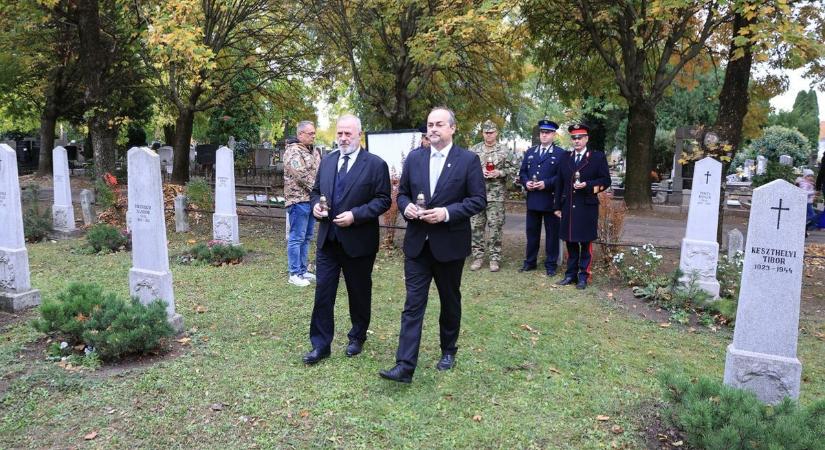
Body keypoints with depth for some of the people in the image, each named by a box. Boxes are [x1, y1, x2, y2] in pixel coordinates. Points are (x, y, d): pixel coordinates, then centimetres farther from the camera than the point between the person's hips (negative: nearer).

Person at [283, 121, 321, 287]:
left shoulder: (314, 152, 16)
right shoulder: (293, 151, -10)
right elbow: (302, 175, -19)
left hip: (312, 200, 9)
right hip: (299, 200, -9)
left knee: (306, 238, 13)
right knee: (296, 238, -4)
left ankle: (303, 270, 22)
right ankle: (294, 274, 2)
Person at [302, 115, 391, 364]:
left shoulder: (376, 164, -8)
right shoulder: (326, 161, 9)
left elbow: (383, 200, -10)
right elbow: (316, 191, 18)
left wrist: (355, 215, -20)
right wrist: (316, 204, -4)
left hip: (358, 241, -4)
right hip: (327, 239, 4)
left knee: (359, 292, 12)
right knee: (323, 292, 3)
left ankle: (357, 337, 33)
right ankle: (320, 344, 13)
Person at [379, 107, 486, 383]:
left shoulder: (468, 160, -5)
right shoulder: (414, 157, 6)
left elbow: (479, 200, -7)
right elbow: (402, 193, 12)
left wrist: (447, 213, -20)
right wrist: (406, 207, -11)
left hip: (450, 243, -2)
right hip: (417, 243, 2)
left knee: (450, 300, 15)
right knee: (413, 303, -2)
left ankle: (448, 350, 35)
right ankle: (405, 366, -1)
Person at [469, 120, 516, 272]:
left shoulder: (504, 150, 3)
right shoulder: (474, 150, 7)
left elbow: (511, 170, 3)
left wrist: (499, 173, -14)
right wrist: (479, 171, -10)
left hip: (496, 194, -2)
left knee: (495, 227, 0)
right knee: (476, 226, 4)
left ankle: (495, 258, 9)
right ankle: (478, 256, 14)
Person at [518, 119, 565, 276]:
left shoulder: (561, 153, -1)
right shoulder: (530, 152, 14)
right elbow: (522, 172, 14)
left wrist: (546, 183, -18)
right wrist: (526, 182, -6)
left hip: (551, 200, -4)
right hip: (532, 199, 4)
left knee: (552, 233, 4)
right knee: (531, 232, 11)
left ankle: (551, 264, 13)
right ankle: (530, 262, 22)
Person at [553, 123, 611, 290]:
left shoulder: (598, 157, 0)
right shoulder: (565, 158, 11)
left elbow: (606, 181, -2)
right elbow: (560, 183, 12)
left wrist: (587, 185, -18)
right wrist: (557, 206, 9)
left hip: (587, 207, -3)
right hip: (568, 207, 4)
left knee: (586, 243, 2)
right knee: (570, 242, 9)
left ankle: (583, 276, 10)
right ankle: (571, 274, 19)